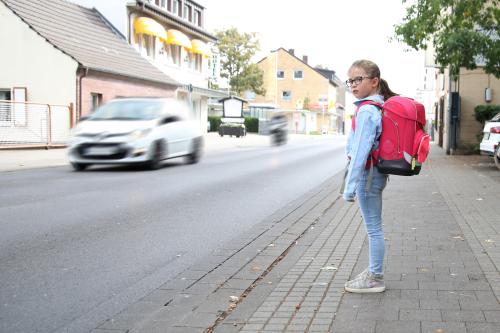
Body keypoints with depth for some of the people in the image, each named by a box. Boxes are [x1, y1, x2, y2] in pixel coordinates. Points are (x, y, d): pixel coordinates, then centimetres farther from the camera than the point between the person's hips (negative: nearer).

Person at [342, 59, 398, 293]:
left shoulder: (366, 111, -18)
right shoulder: (379, 106, 11)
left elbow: (360, 151, -23)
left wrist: (349, 186, -21)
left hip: (367, 174, -10)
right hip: (376, 172, 10)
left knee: (373, 227, 0)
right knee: (373, 226, 17)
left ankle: (375, 279, 10)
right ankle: (373, 272, 28)